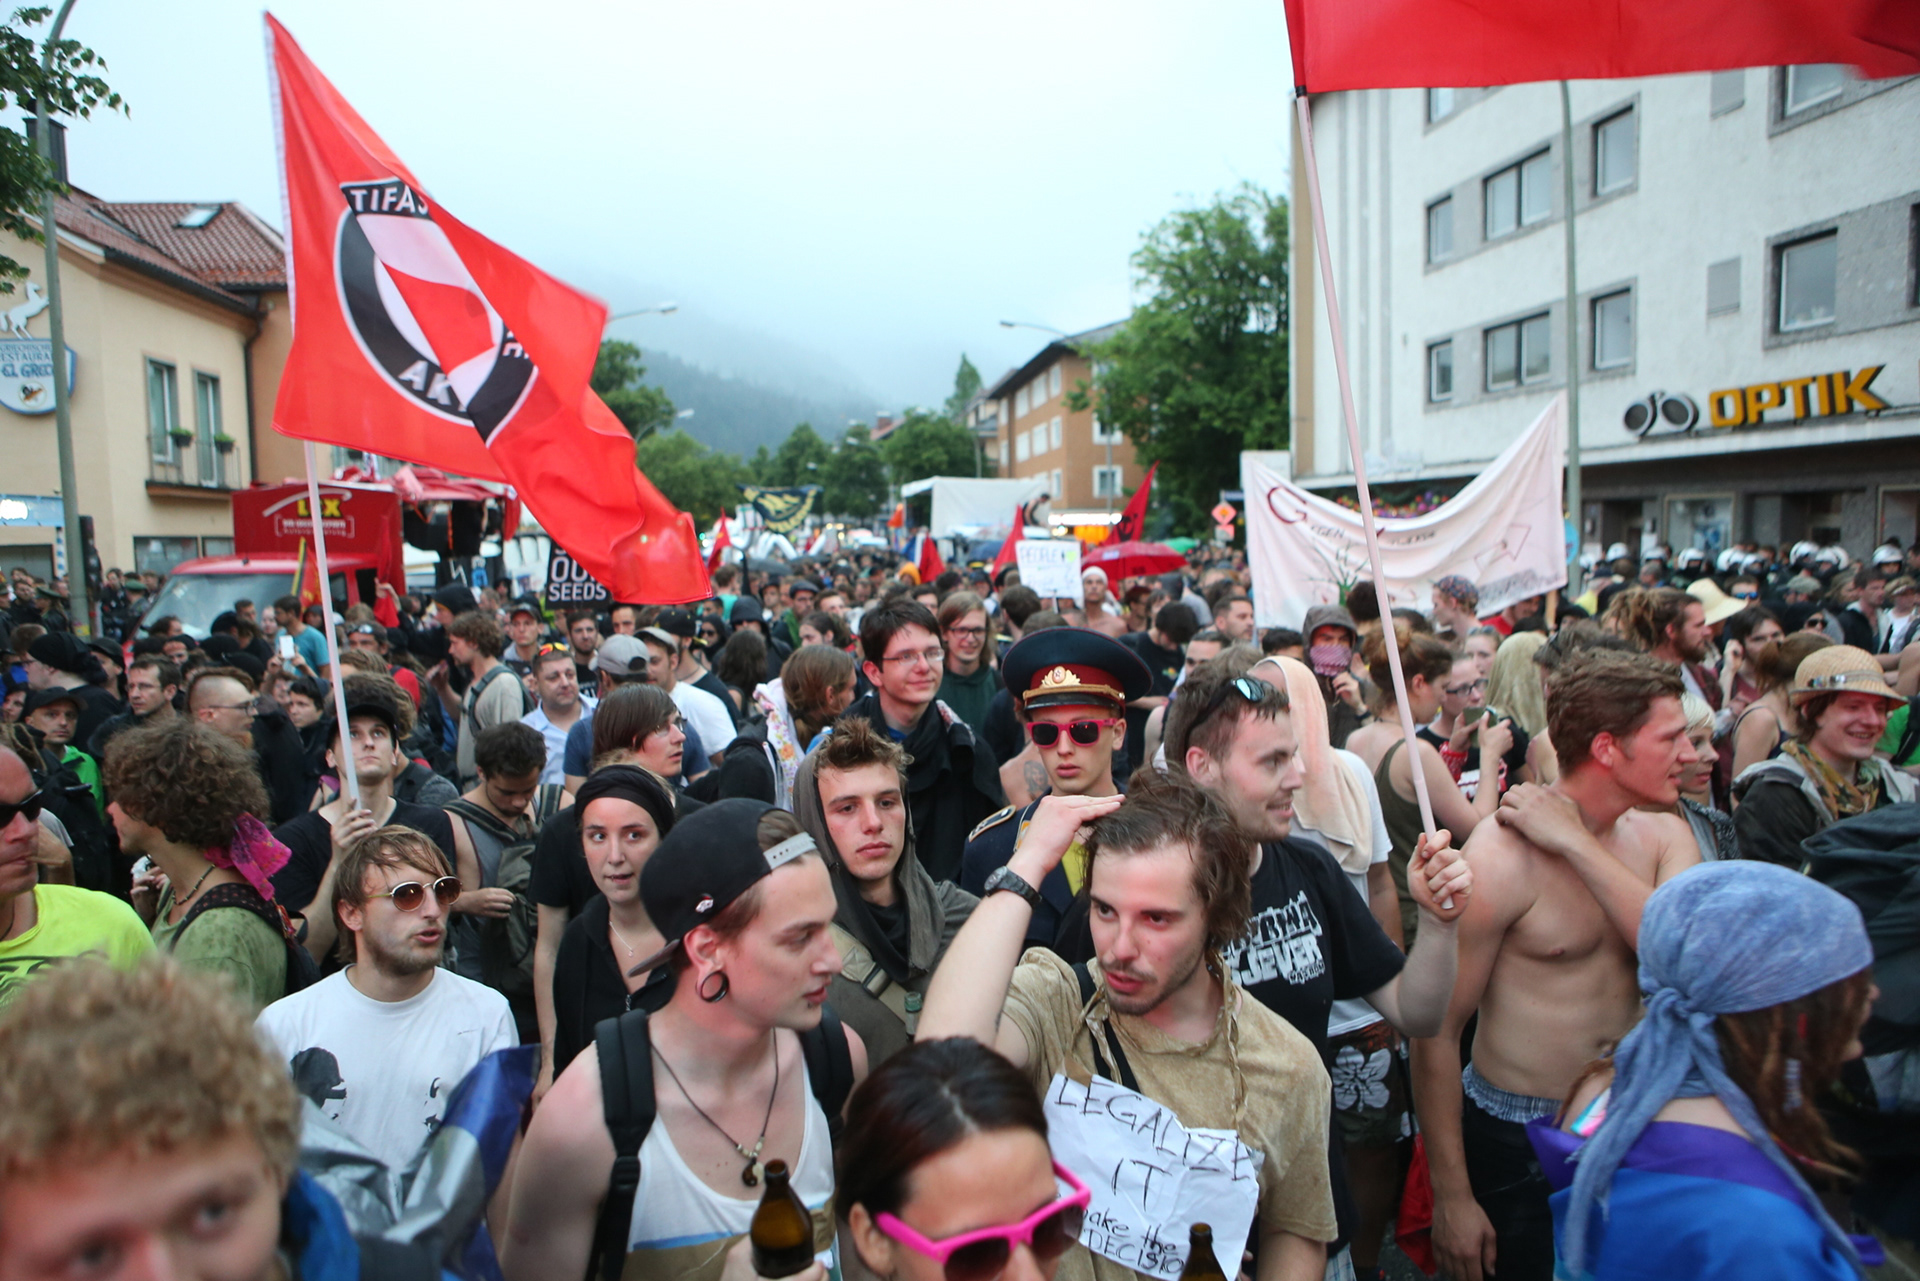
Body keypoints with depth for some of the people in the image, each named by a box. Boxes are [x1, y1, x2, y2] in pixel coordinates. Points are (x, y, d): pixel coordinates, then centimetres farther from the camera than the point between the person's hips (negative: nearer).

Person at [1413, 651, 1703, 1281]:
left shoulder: (1664, 835, -2)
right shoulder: (1502, 855, -21)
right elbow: (1435, 1030, -18)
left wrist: (1578, 843, -27)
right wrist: (1451, 1198, -14)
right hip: (1519, 1144, -6)